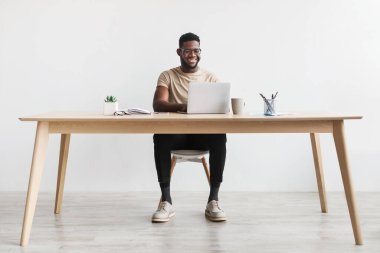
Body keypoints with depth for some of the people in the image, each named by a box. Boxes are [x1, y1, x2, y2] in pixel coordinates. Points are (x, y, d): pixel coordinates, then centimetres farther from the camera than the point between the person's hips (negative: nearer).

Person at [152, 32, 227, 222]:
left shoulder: (211, 78, 11)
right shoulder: (167, 76, 6)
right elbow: (158, 104, -11)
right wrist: (182, 106, -31)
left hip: (203, 132, 1)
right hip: (176, 132, 0)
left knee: (220, 137, -33)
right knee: (160, 137, -35)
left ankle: (213, 200, -25)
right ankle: (166, 201, -26)